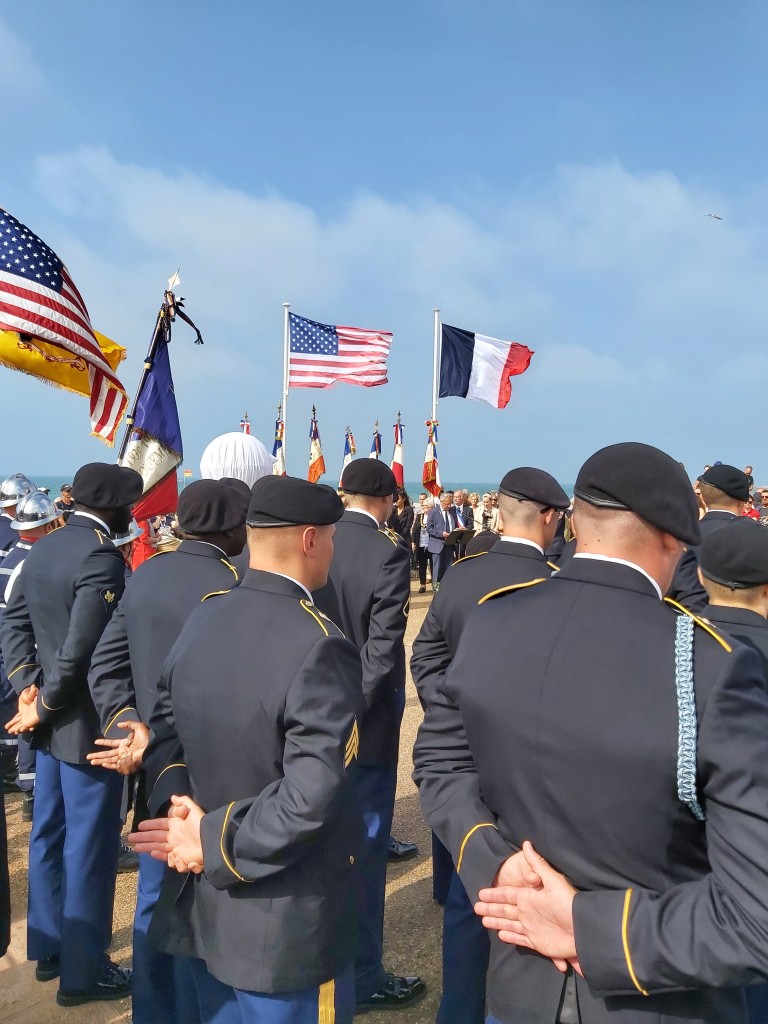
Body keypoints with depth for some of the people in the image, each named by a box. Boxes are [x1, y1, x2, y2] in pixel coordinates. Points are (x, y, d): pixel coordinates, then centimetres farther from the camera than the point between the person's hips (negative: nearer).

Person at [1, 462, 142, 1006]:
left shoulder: (44, 548, 6)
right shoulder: (102, 556, -23)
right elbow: (80, 651, -26)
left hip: (54, 720, 9)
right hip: (89, 723, -9)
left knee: (50, 835, 20)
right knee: (90, 847, 5)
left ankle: (50, 948, 37)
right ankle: (83, 971, 20)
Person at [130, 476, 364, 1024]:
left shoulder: (203, 617, -3)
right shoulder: (318, 645, -26)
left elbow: (166, 728, 5)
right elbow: (312, 795, -29)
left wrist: (181, 808, -9)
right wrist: (215, 842, -17)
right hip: (289, 923, -7)